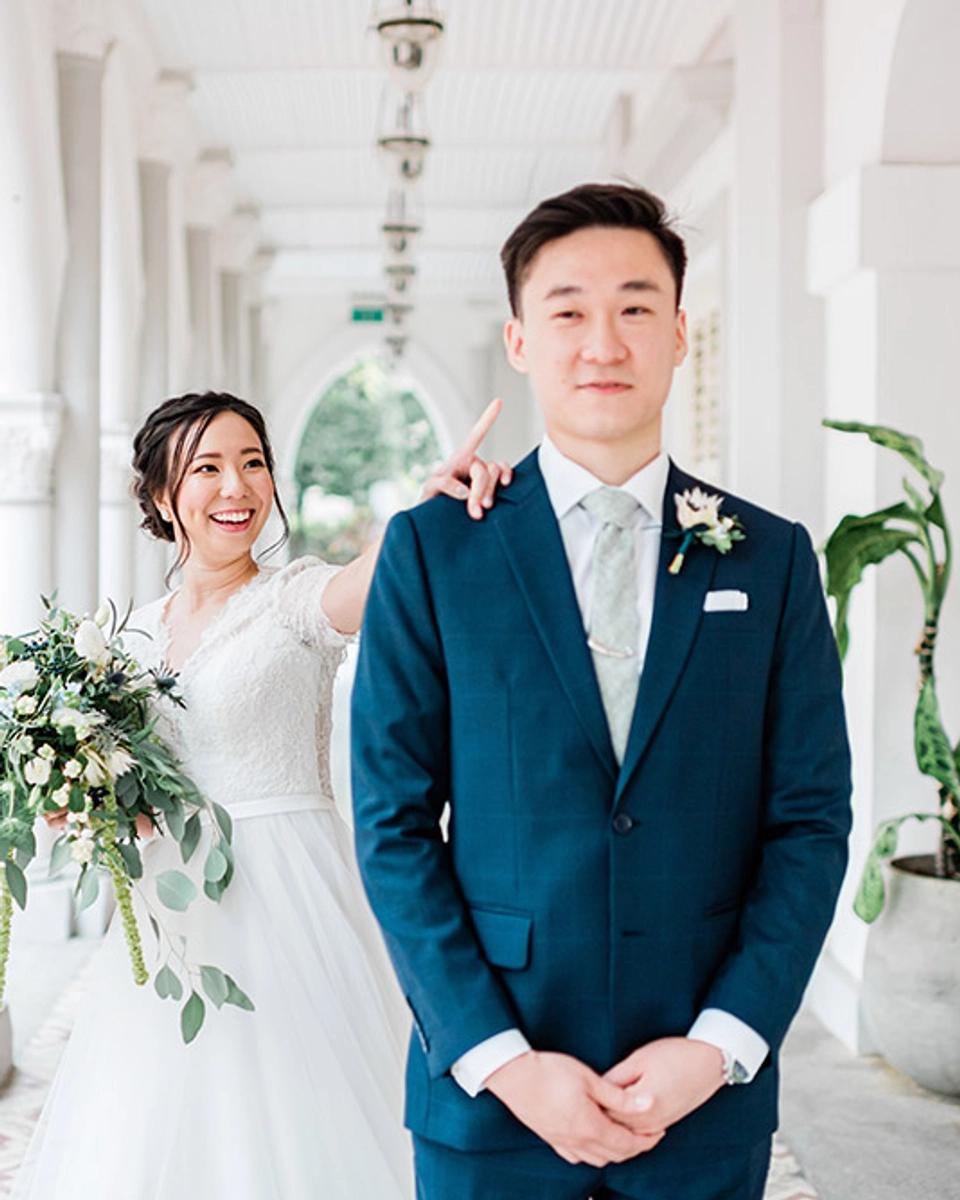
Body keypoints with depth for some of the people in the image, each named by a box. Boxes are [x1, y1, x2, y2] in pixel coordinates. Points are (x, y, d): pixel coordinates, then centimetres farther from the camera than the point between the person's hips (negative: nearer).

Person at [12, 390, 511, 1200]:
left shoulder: (296, 599, -7)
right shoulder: (139, 635, 10)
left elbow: (370, 579, -31)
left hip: (283, 898, -5)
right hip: (172, 910, 5)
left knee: (283, 1121, 1)